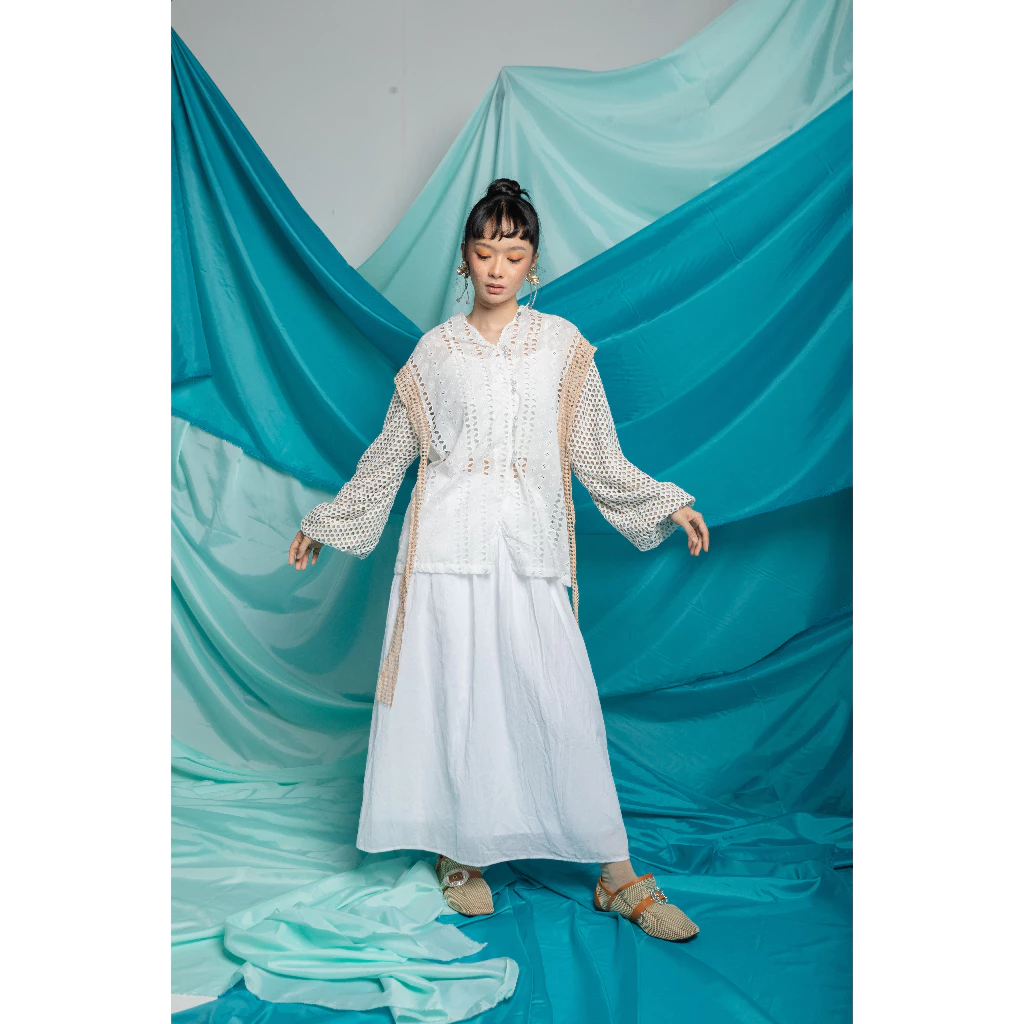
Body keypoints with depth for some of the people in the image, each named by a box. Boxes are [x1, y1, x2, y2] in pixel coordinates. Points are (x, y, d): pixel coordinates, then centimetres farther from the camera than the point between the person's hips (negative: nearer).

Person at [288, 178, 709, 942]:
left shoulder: (563, 344, 7)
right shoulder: (435, 350, 7)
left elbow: (597, 455, 8)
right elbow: (390, 452, 14)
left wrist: (668, 503, 1)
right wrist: (325, 523, 17)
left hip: (529, 545, 0)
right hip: (450, 538, 1)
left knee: (564, 701, -2)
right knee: (454, 695, 2)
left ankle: (619, 875, 7)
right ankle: (463, 853, 21)